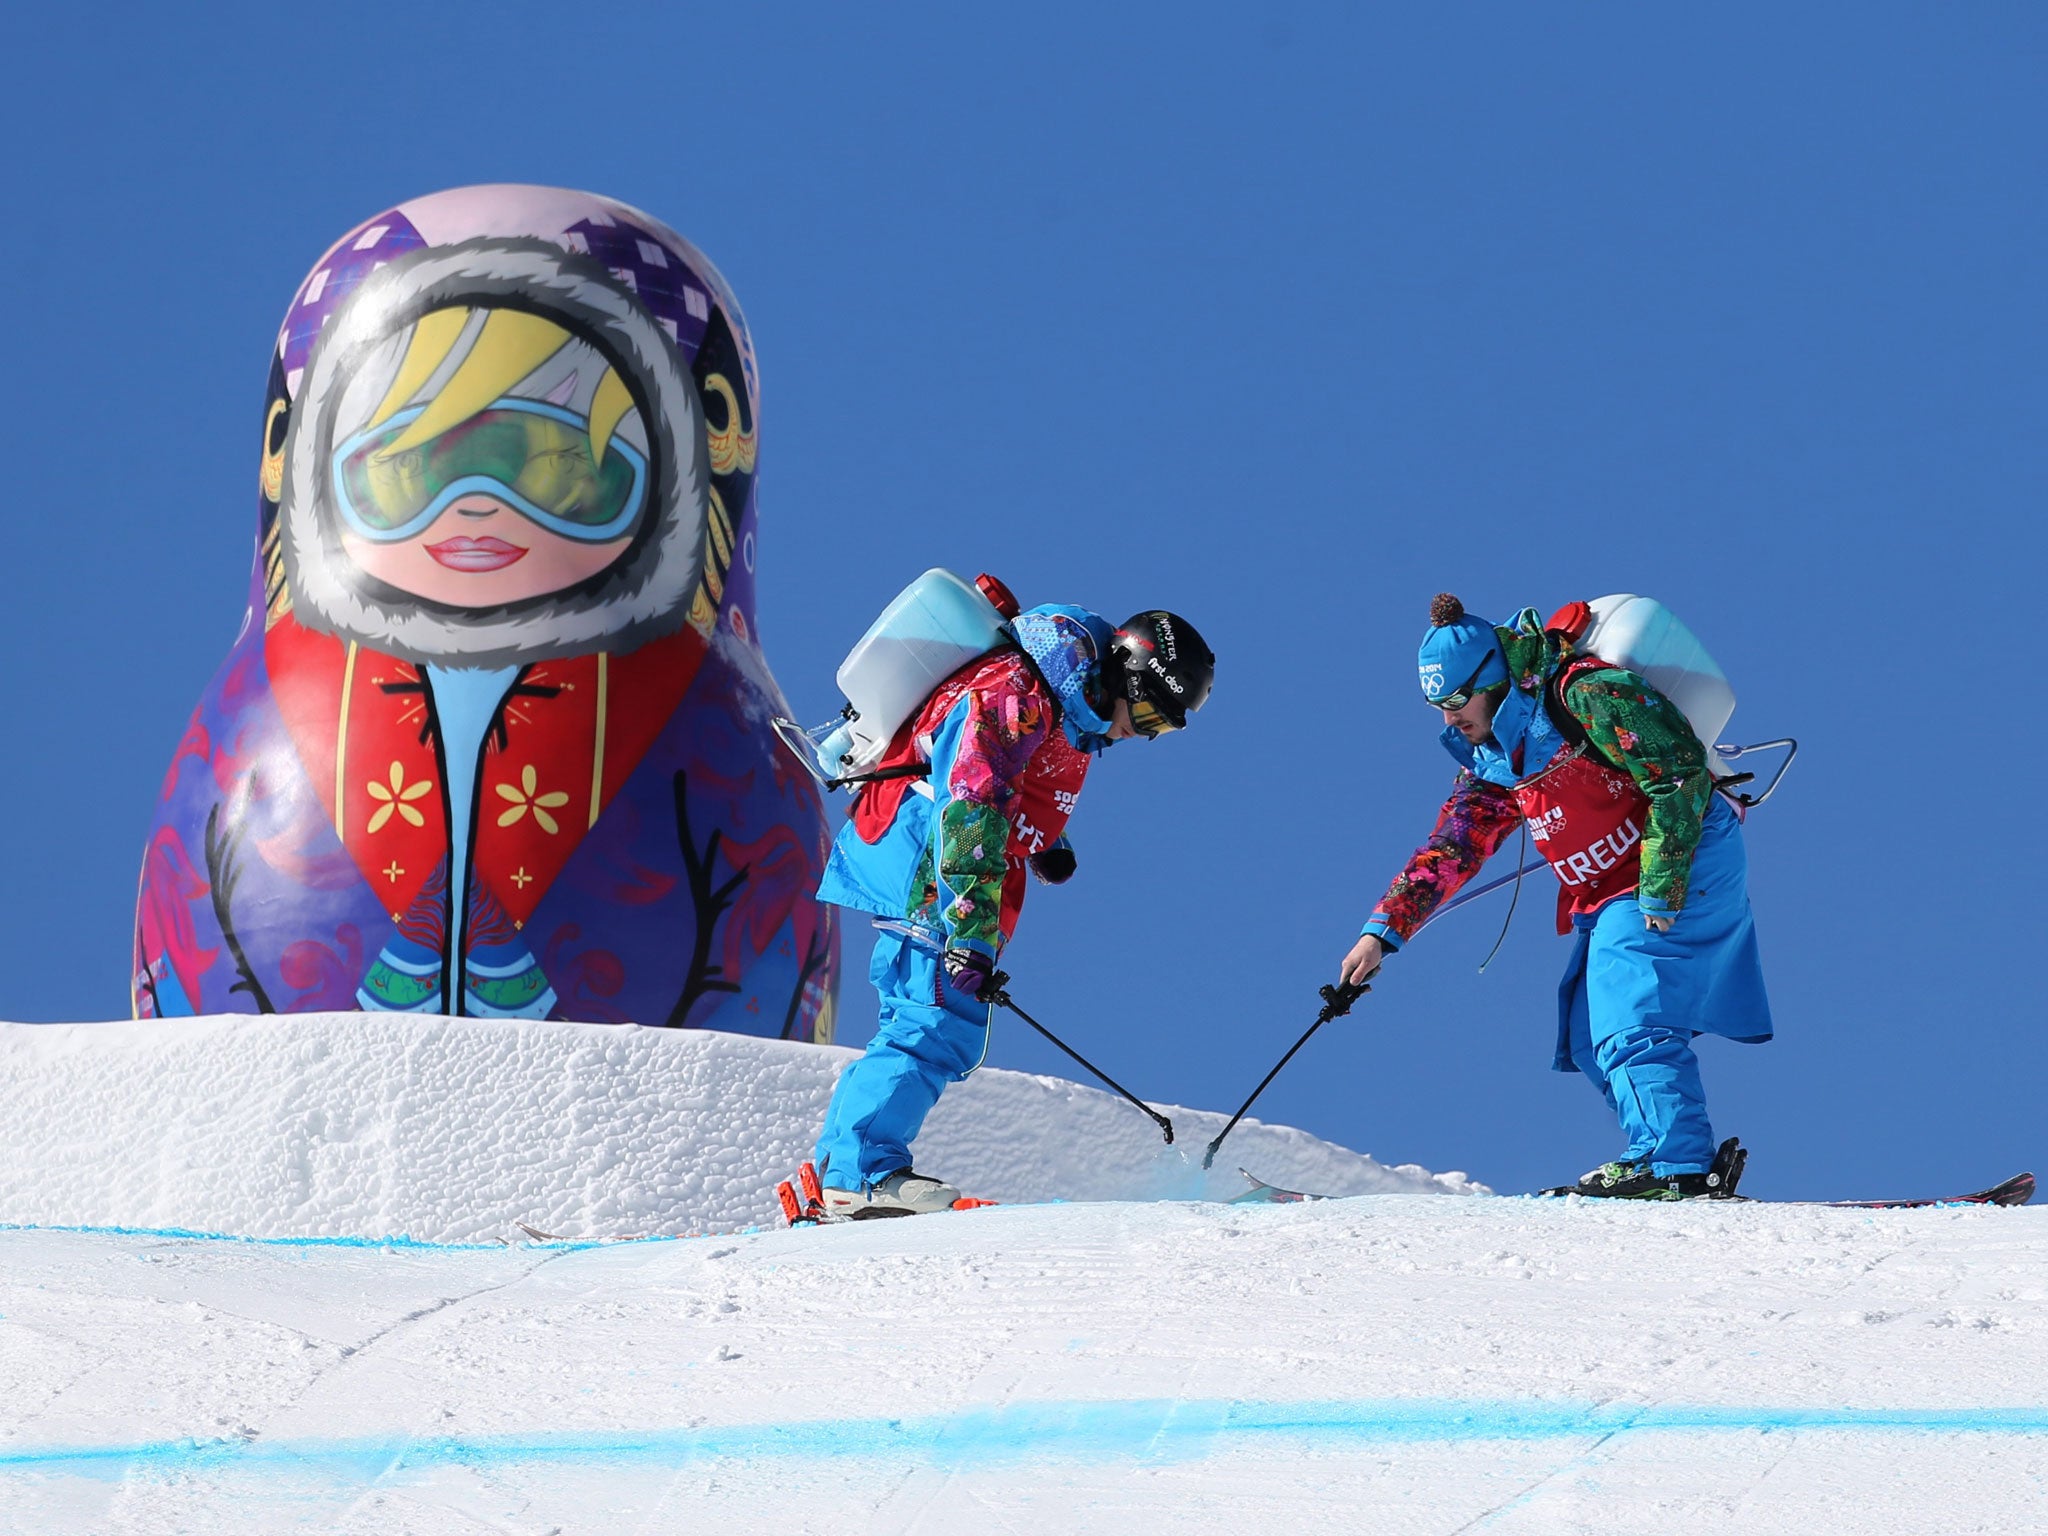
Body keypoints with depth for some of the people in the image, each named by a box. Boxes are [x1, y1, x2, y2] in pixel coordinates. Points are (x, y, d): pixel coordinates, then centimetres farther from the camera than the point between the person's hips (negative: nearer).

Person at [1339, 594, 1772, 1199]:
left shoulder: (1587, 697, -17)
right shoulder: (1490, 758, 10)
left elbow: (1681, 771, -20)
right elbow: (1447, 848, 15)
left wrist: (1660, 889, -20)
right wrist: (1382, 930, 7)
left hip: (1678, 868, -9)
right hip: (1602, 898, 9)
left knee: (1626, 1023, -18)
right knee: (1588, 1035, 4)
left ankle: (1675, 1166, -23)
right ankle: (1689, 1154, 3)